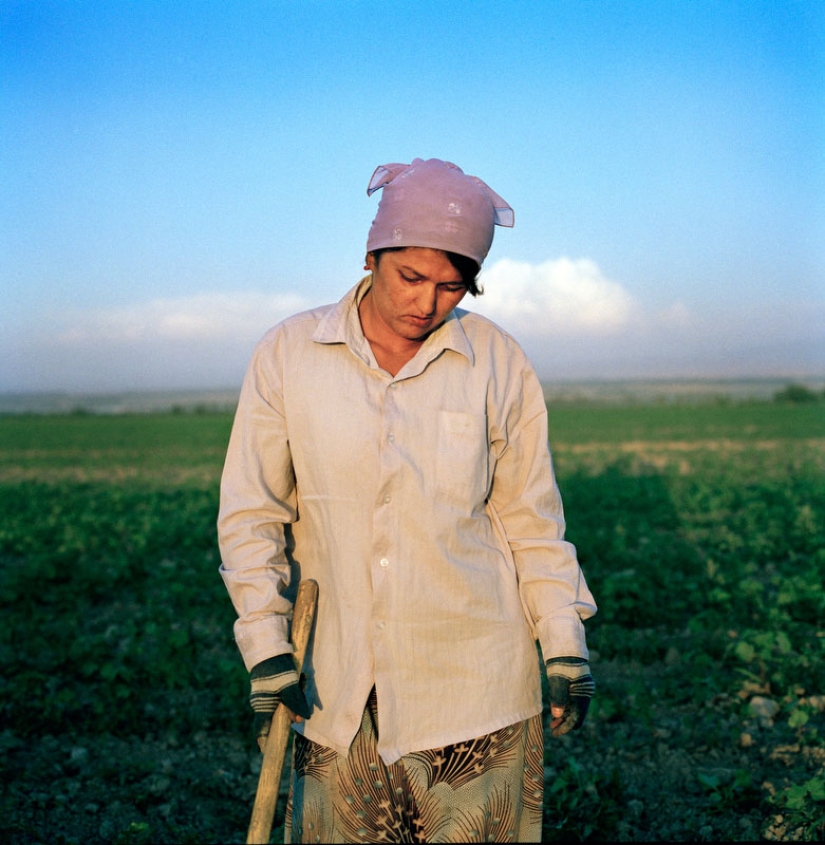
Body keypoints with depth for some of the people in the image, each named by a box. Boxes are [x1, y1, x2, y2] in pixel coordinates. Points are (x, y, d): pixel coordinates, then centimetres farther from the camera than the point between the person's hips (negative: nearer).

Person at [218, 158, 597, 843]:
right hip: (339, 685, 1)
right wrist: (265, 647, -7)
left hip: (474, 679, 0)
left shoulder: (500, 363, -1)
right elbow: (250, 514, 0)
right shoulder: (287, 355, -3)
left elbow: (530, 517, 4)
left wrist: (565, 647, 2)